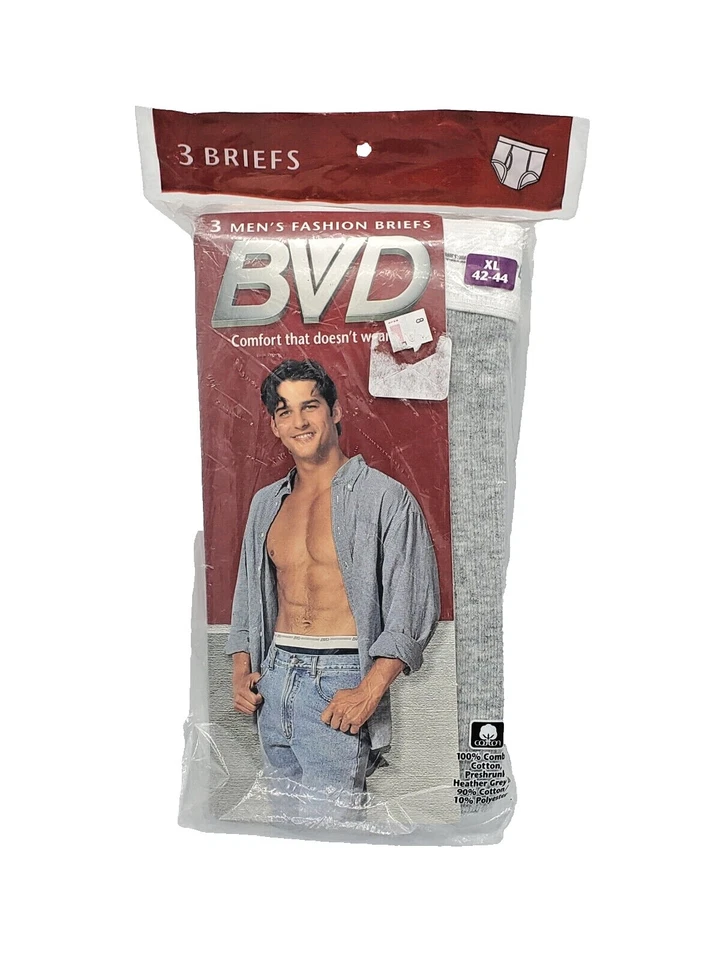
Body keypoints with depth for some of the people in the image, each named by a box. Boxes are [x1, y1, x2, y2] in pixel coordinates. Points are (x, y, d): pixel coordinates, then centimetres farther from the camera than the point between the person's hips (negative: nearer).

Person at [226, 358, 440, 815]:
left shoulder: (386, 498, -7)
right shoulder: (266, 503, 12)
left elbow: (414, 607, -10)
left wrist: (368, 692, -19)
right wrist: (242, 673, 6)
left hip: (341, 681, -6)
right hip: (273, 678, 6)